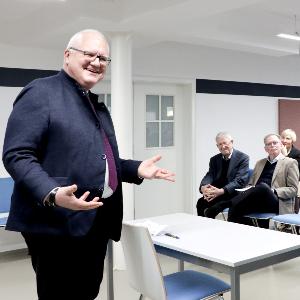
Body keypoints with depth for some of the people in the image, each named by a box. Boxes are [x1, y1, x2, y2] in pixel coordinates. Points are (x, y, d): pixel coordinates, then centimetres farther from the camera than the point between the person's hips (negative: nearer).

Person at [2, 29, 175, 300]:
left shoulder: (98, 106, 18)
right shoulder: (40, 92, -9)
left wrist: (137, 169, 9)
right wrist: (52, 195, -31)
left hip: (98, 221, 8)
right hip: (59, 222, -8)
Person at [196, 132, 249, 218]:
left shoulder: (243, 158, -1)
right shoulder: (214, 159, 16)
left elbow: (240, 180, -12)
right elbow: (209, 175, 3)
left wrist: (222, 191, -26)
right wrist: (203, 187, -22)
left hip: (233, 194, -5)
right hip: (215, 193, 5)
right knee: (200, 202, -24)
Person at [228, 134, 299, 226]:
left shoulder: (290, 163, 11)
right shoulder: (260, 163, 26)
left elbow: (293, 190, 4)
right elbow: (251, 184, 26)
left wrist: (273, 191, -13)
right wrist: (249, 189, 0)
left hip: (277, 204, -4)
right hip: (257, 202, 4)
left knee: (263, 187, -38)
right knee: (236, 209, -32)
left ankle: (229, 204, -36)